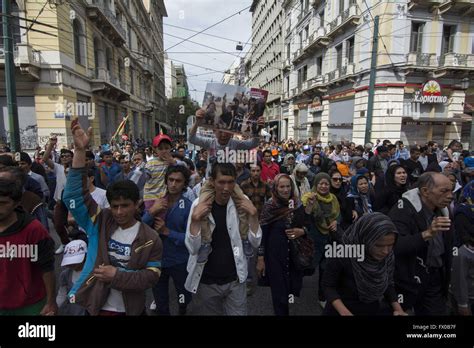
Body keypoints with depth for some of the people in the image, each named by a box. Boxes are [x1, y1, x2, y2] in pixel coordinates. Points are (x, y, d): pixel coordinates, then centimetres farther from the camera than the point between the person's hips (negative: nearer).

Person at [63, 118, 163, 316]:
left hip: (130, 310, -1)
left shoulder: (150, 239, -12)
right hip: (94, 307, 1)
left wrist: (117, 276, -21)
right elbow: (74, 196, -18)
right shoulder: (100, 222, -9)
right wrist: (80, 151, -26)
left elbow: (151, 276, -10)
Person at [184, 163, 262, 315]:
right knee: (215, 313, 23)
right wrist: (195, 219, -32)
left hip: (235, 280, 0)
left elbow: (255, 243, -7)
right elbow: (193, 248, -16)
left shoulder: (242, 203, -8)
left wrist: (253, 215, -23)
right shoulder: (199, 205, -13)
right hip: (207, 281, 0)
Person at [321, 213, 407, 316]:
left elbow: (389, 285, 3)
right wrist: (344, 312, -27)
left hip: (376, 308, 4)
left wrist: (398, 309, -10)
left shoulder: (389, 256, -13)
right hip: (346, 307, -4)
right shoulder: (342, 254, -26)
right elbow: (328, 286, -17)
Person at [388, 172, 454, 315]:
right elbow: (396, 246, -32)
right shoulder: (403, 210, -19)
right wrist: (427, 234, -40)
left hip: (436, 278, 6)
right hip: (408, 279, -6)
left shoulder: (442, 211, 4)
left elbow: (446, 247, 15)